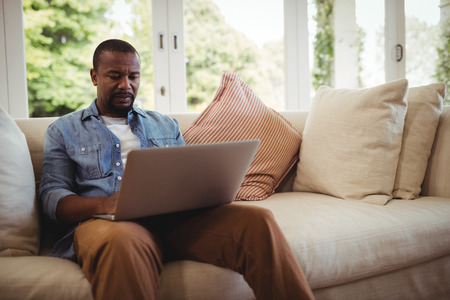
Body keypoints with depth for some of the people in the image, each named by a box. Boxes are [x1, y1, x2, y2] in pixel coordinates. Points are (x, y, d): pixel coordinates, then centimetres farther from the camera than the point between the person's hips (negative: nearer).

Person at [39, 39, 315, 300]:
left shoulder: (166, 126, 28)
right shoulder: (63, 131, 19)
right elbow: (52, 196, 6)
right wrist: (103, 204, -16)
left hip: (175, 218, 3)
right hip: (110, 223, -3)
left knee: (257, 219, -24)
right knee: (121, 241, -43)